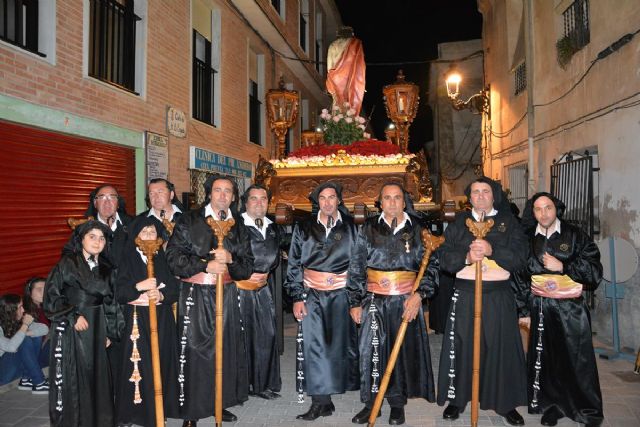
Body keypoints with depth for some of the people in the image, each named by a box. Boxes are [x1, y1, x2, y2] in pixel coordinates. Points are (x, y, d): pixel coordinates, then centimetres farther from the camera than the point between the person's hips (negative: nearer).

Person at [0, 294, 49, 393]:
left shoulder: (19, 320, -5)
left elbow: (44, 329, -7)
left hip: (16, 365, 7)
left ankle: (26, 379, -6)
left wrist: (25, 333, -21)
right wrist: (25, 325, -30)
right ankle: (39, 384, -21)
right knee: (25, 341, -27)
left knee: (36, 336, -11)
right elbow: (11, 347, -38)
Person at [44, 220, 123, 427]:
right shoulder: (66, 264, -2)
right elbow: (51, 295, -5)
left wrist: (109, 332, 8)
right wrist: (73, 316, -11)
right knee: (70, 377, 0)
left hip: (96, 330, 4)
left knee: (97, 375, 6)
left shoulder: (107, 268, 9)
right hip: (70, 330, -3)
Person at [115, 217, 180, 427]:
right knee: (140, 364, -4)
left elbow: (174, 288, 4)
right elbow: (119, 291, -5)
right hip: (136, 319, -2)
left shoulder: (164, 259, 9)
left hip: (162, 319, 3)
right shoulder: (128, 259, 2)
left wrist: (161, 294, -14)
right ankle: (136, 409, 10)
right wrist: (138, 287, -20)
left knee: (162, 360, 3)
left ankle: (160, 408, 16)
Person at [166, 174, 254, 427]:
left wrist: (230, 259, -13)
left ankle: (219, 404, 25)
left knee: (225, 349, 7)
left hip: (226, 295, 4)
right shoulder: (189, 221, 0)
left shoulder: (238, 227, 10)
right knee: (194, 351, -1)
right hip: (195, 295, -3)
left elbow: (247, 267, 7)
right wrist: (205, 265, -16)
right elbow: (174, 257, -7)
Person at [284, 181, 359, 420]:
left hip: (341, 293, 0)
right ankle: (321, 401, 7)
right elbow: (294, 265, 4)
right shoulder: (304, 228, 5)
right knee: (314, 345, -3)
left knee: (340, 342, 2)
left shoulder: (350, 228, 5)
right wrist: (297, 297, -2)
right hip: (312, 294, 0)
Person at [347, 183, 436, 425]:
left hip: (407, 302, 0)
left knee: (403, 351, 7)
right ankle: (370, 403, 18)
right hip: (374, 302, 0)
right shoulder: (368, 229, 3)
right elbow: (356, 268, 4)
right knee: (371, 351, 2)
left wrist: (419, 294, -11)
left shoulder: (417, 230, 4)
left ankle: (397, 403, 25)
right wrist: (355, 302, 1)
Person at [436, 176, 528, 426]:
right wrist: (466, 256, -16)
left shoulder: (509, 222, 7)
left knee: (500, 347, 4)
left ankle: (506, 402, 21)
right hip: (464, 295, 1)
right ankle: (456, 398, 19)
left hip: (499, 296, 0)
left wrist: (492, 250, -18)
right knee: (461, 346, 4)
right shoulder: (459, 223, 9)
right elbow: (444, 257, 1)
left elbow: (520, 256, -4)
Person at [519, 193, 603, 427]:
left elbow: (594, 271, -4)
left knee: (577, 359, 2)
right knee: (545, 359, 8)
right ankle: (551, 407, 23)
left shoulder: (575, 236, -1)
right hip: (540, 308, 2)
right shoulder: (529, 239, 6)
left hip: (571, 308, -2)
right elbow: (521, 274, 10)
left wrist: (562, 267, -14)